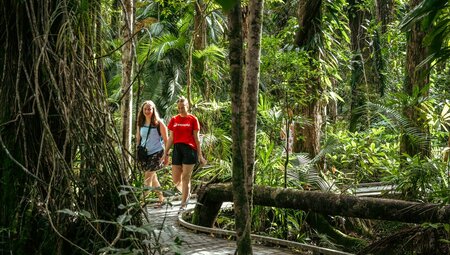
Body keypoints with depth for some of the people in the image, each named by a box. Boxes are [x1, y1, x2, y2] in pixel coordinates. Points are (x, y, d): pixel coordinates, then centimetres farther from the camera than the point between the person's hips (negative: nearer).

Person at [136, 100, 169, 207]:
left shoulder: (158, 123, -6)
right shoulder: (140, 123, 8)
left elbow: (166, 139, -4)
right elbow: (138, 138, 16)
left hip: (156, 153, -6)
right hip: (144, 154, 6)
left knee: (148, 177, -11)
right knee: (153, 178, 12)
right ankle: (161, 198, 23)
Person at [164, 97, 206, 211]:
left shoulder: (193, 119, 1)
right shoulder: (174, 120, 10)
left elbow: (196, 138, 2)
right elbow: (171, 138, 13)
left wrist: (200, 155, 0)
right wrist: (166, 153, 9)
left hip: (189, 149, -4)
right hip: (177, 149, 4)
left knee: (185, 178, -4)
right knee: (176, 180, 3)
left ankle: (183, 204, 4)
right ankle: (187, 194, 31)